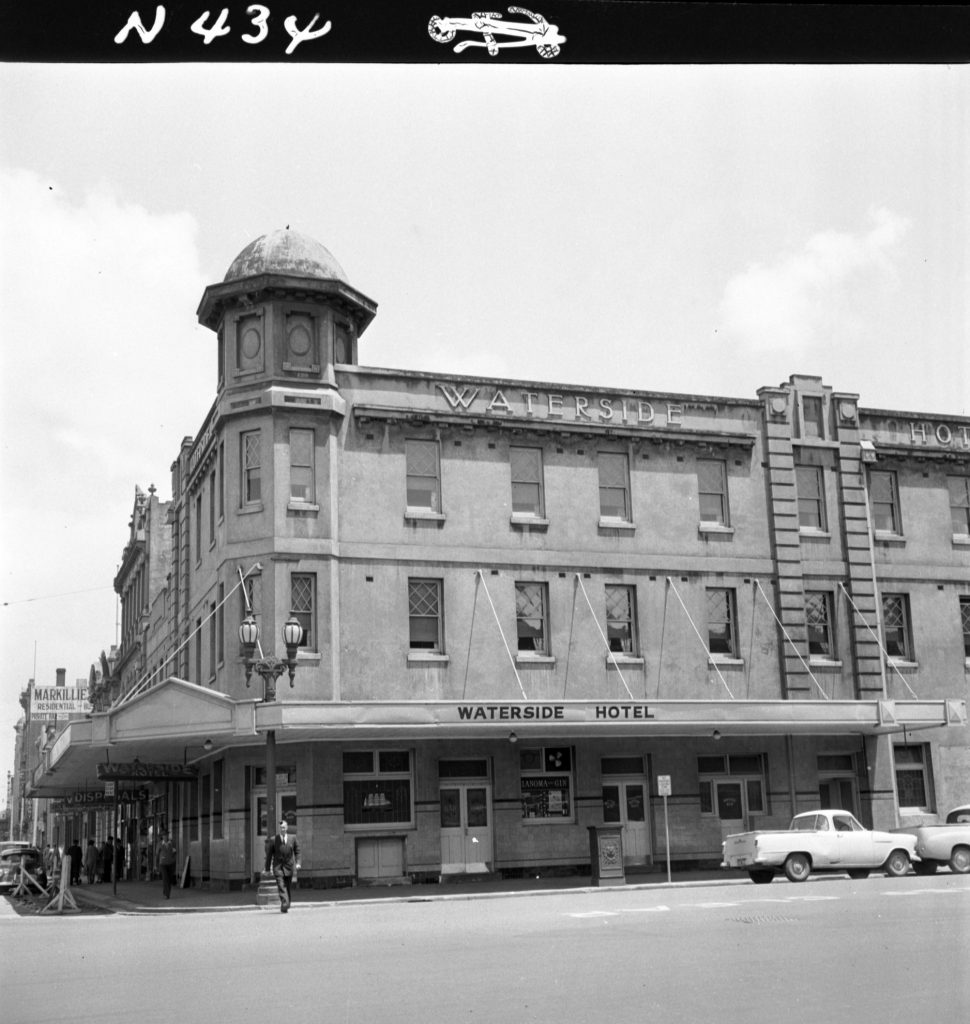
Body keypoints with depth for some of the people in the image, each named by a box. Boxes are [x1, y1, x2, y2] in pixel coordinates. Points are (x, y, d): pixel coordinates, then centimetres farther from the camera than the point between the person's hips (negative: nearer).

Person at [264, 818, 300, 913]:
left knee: (287, 887, 8)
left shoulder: (292, 838, 3)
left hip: (289, 866, 2)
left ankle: (285, 905, 21)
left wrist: (297, 862, -1)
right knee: (281, 887, -15)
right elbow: (269, 855, 2)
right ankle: (284, 905, -23)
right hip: (278, 867, -2)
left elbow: (297, 851, 12)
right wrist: (267, 869, 3)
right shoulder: (273, 840, -3)